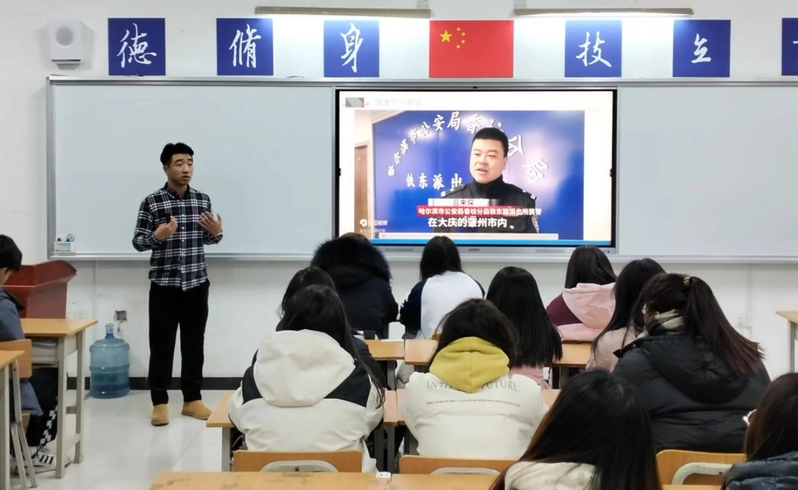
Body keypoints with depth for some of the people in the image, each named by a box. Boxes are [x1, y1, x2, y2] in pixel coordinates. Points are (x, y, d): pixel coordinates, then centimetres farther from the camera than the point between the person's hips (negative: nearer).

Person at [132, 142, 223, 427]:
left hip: (197, 285, 3)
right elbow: (138, 242, -4)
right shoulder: (152, 202, -5)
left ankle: (192, 400, 21)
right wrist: (157, 236, -23)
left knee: (194, 344, 10)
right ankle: (159, 403, 12)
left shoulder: (203, 200, 6)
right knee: (161, 345, 2)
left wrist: (217, 232, -7)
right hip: (164, 286, -3)